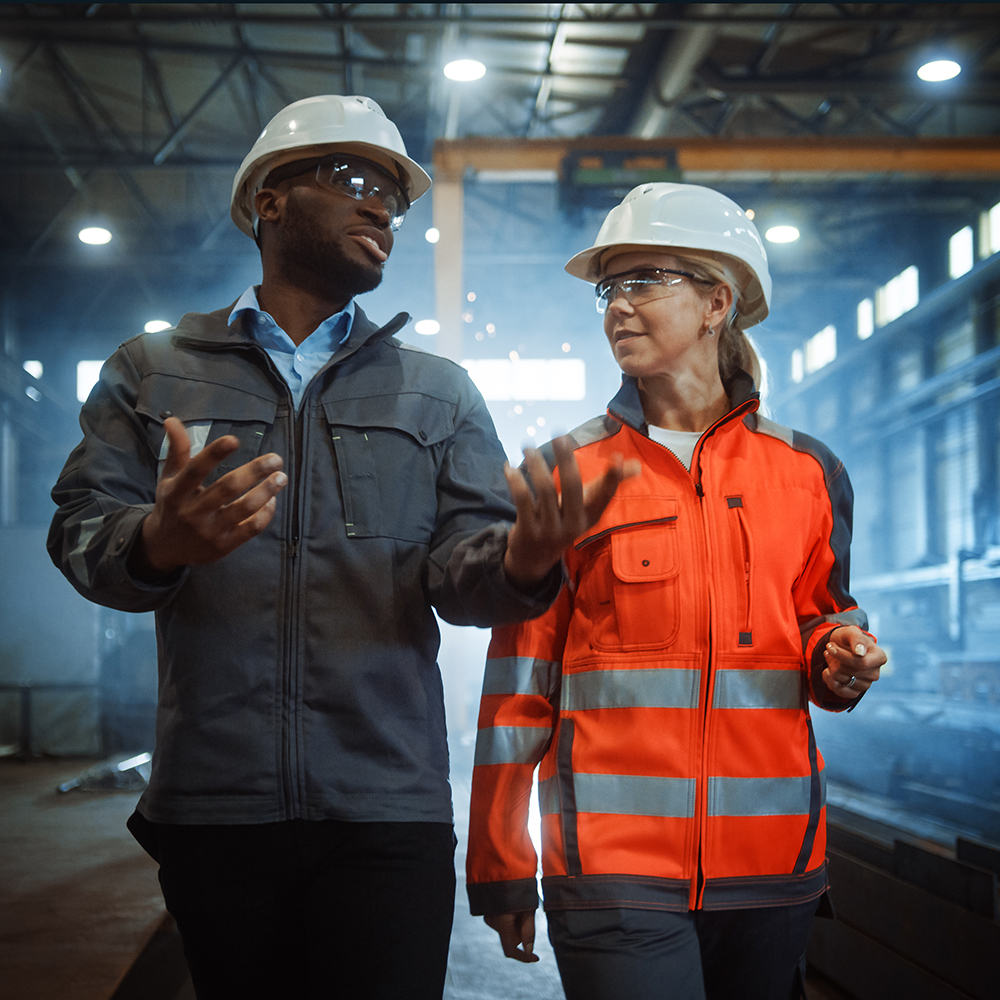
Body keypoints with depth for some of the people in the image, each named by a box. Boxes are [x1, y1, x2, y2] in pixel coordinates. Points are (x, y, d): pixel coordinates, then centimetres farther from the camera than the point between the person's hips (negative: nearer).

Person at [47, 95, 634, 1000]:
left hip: (388, 812, 1)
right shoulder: (152, 373, 10)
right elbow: (81, 531, 0)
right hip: (211, 808, 0)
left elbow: (458, 559, 2)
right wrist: (160, 542, -24)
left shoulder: (439, 394, 14)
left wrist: (519, 558, -23)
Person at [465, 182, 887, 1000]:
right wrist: (502, 864, 2)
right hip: (614, 864, -2)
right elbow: (519, 677, 3)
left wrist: (840, 662, -5)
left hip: (771, 865, 3)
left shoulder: (806, 473, 7)